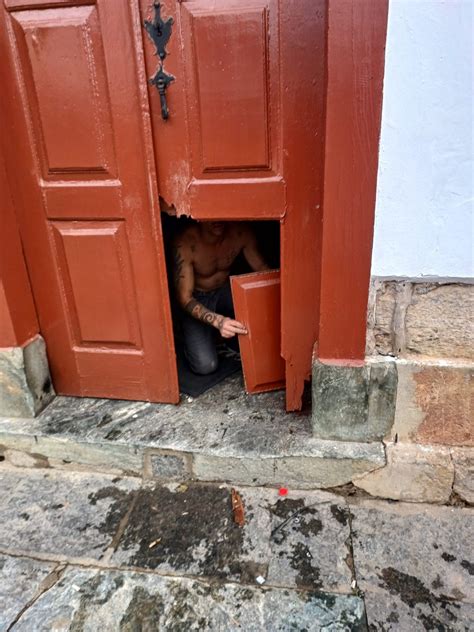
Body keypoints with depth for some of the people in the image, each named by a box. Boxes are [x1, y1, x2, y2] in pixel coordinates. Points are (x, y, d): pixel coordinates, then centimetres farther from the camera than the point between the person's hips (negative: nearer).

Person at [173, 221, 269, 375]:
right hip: (197, 299, -3)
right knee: (205, 365, -18)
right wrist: (218, 321, -47)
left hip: (226, 290, 3)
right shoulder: (185, 244, -31)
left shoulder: (241, 232, -22)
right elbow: (184, 298, -30)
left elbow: (261, 268, -10)